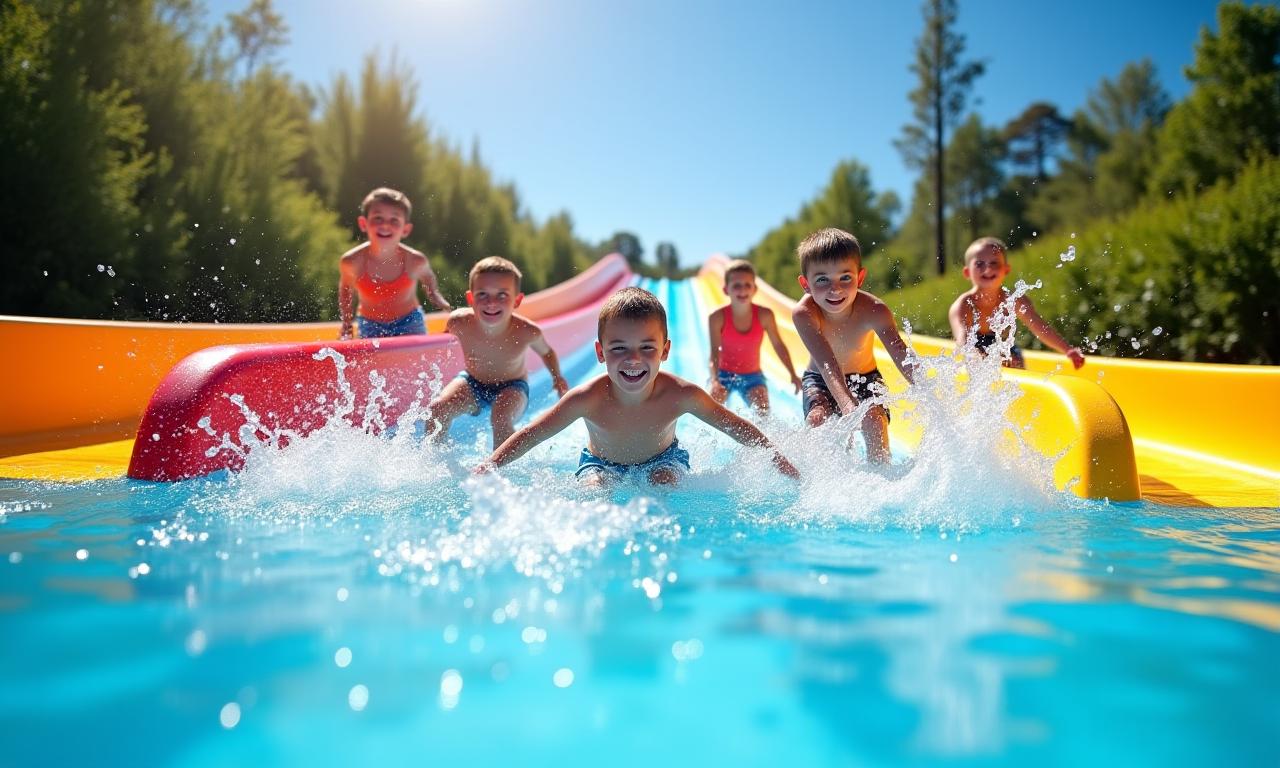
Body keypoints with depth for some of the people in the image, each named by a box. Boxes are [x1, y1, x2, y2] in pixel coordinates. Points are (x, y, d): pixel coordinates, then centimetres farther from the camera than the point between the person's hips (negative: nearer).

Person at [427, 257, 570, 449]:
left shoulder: (527, 332, -28)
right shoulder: (459, 323, -25)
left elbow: (547, 352, -3)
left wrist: (557, 378, -7)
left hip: (511, 387, -2)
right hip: (472, 383, 2)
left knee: (500, 419, -31)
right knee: (437, 409, -19)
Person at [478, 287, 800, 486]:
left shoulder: (680, 395, -32)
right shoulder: (588, 399, -35)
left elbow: (737, 426, -17)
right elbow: (530, 435, -24)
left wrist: (779, 461, -12)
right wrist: (485, 470, -29)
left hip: (662, 460, 0)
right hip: (602, 463, 0)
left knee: (665, 490, -27)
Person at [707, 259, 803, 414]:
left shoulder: (764, 315, -13)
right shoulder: (717, 318, -18)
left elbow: (778, 345, -4)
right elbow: (715, 352, -22)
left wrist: (793, 374, -7)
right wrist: (714, 381, -38)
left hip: (753, 376, 1)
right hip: (725, 374, -1)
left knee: (763, 415, -16)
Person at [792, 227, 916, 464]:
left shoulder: (873, 310, -30)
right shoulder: (804, 313, -33)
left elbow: (902, 355, -38)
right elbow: (827, 363, -44)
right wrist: (846, 402, -62)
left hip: (865, 377, 1)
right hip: (821, 379, 0)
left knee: (874, 420, -23)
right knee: (817, 420, -25)